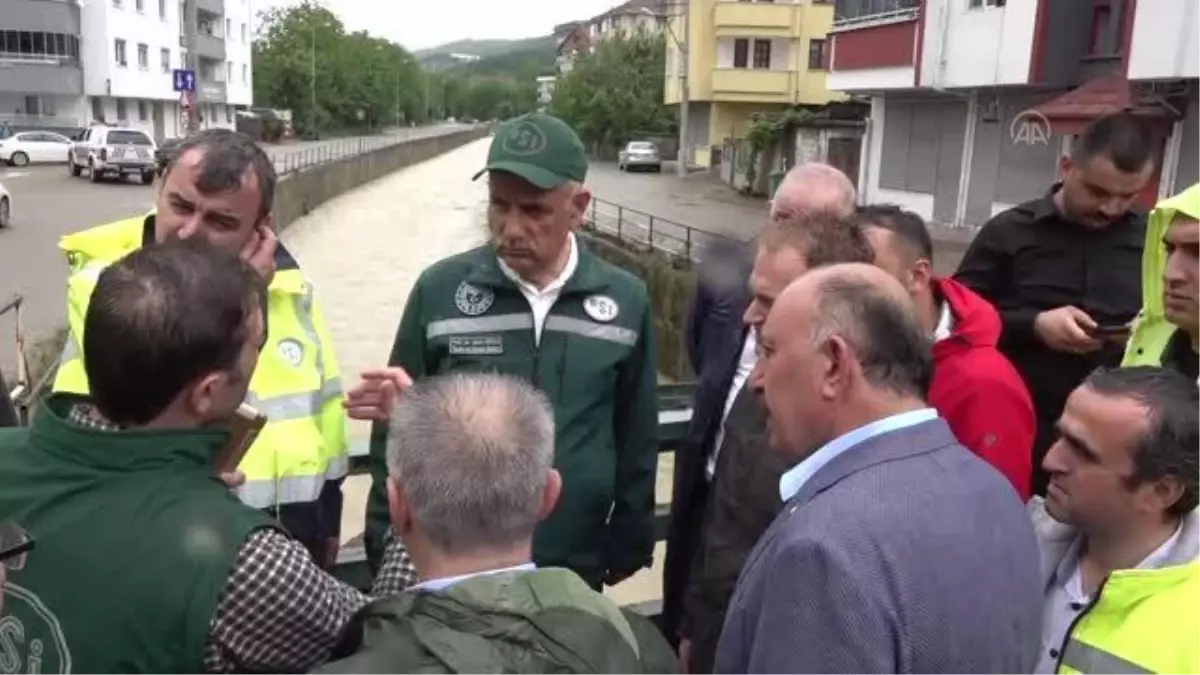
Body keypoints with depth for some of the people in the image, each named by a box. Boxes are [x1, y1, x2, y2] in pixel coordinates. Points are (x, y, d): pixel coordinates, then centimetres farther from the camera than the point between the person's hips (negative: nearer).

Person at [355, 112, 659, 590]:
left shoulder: (626, 300, -6)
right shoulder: (439, 290, -9)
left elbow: (637, 437, 4)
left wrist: (628, 543, 8)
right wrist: (390, 544, 0)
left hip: (576, 568, 1)